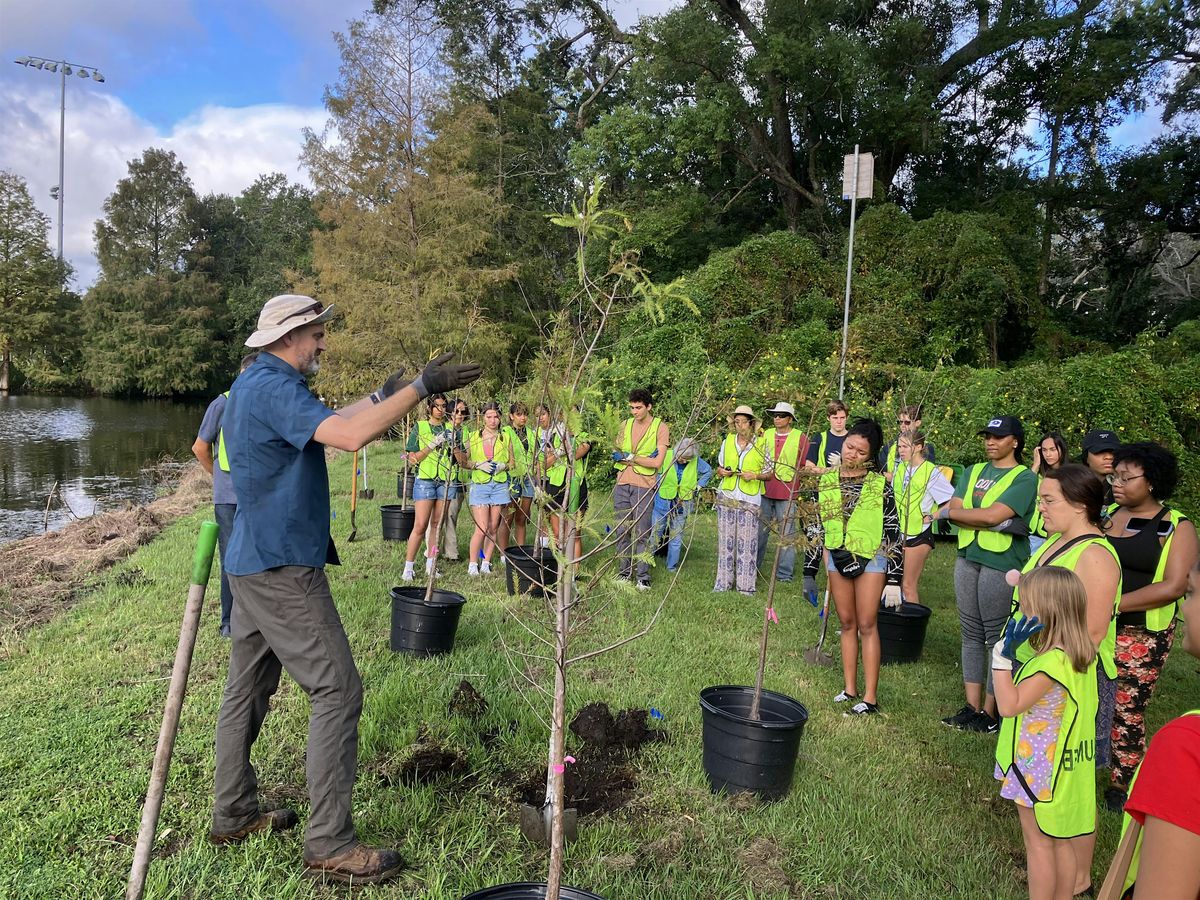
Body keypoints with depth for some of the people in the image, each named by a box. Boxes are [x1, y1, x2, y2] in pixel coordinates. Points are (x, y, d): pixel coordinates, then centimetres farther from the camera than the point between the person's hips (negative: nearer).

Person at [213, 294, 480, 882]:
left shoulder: (251, 385, 15)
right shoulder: (273, 387, -18)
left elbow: (327, 425, 26)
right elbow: (349, 437, -32)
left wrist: (383, 396, 27)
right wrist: (420, 388, -26)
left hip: (256, 562, 11)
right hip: (282, 567, -11)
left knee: (248, 688, 16)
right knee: (337, 690, -7)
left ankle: (234, 814, 29)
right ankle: (329, 845, -2)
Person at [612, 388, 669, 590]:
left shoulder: (660, 427, -3)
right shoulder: (626, 425, 12)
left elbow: (658, 462, -10)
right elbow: (616, 454, 8)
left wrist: (630, 457, -7)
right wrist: (643, 458, -5)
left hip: (644, 486, -4)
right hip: (622, 484, 5)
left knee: (641, 534, -3)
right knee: (622, 531, 8)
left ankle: (643, 577, 5)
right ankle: (623, 573, 18)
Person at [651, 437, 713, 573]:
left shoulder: (696, 461, -3)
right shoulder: (665, 456, -13)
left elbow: (709, 471, 15)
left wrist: (699, 485, 6)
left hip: (682, 505, 2)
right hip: (663, 502, -2)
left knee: (676, 537, 9)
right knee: (655, 533, 3)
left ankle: (672, 567, 20)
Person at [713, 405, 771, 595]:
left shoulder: (760, 445, 1)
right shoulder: (727, 441, 8)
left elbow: (769, 473, 6)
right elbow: (719, 468, 18)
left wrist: (755, 476, -12)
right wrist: (722, 472, -4)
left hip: (749, 499, -2)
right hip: (726, 497, 3)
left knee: (747, 542, -4)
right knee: (725, 539, 4)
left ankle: (746, 585, 4)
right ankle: (723, 582, 12)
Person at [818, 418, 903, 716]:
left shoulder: (880, 485, -9)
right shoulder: (826, 481, 3)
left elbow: (894, 533, -7)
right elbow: (818, 526, 11)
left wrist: (894, 579, -10)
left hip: (871, 559, -4)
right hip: (837, 558, 4)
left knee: (867, 625, -2)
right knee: (847, 624, 10)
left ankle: (870, 697, 3)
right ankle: (850, 689, 18)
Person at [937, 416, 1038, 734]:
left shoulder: (1024, 478, -5)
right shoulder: (974, 472, 14)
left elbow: (993, 515, -17)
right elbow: (953, 509, 1)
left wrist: (949, 512, -6)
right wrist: (993, 524, -13)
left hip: (1001, 563, -6)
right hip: (968, 558, 7)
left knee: (998, 637, -1)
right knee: (971, 633, 10)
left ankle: (990, 712, 7)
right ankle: (972, 706, 17)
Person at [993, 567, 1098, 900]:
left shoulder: (1051, 664, -30)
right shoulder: (1080, 657, -1)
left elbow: (1009, 705, -27)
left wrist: (1003, 657, -27)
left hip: (1039, 771, -8)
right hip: (1063, 768, 8)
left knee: (1038, 843, 8)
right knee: (1060, 842, 20)